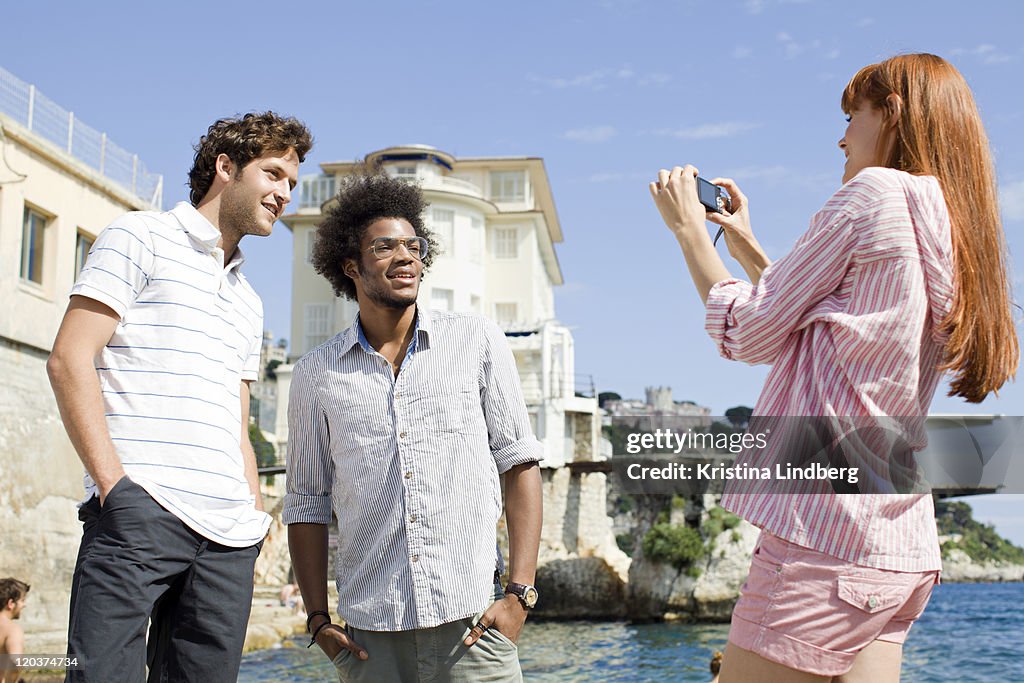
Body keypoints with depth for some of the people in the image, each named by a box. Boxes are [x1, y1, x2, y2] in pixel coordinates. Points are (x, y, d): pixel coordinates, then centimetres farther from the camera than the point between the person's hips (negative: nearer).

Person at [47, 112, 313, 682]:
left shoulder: (249, 302, 27)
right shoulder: (141, 238, 7)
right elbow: (70, 361, -4)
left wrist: (256, 516, 13)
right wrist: (114, 480, -13)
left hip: (228, 537, 7)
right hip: (139, 512, -6)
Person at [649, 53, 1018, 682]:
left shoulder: (876, 191, -7)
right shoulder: (959, 238, 19)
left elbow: (749, 333, -6)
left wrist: (689, 229, 8)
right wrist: (746, 246, 29)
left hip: (827, 530, -9)